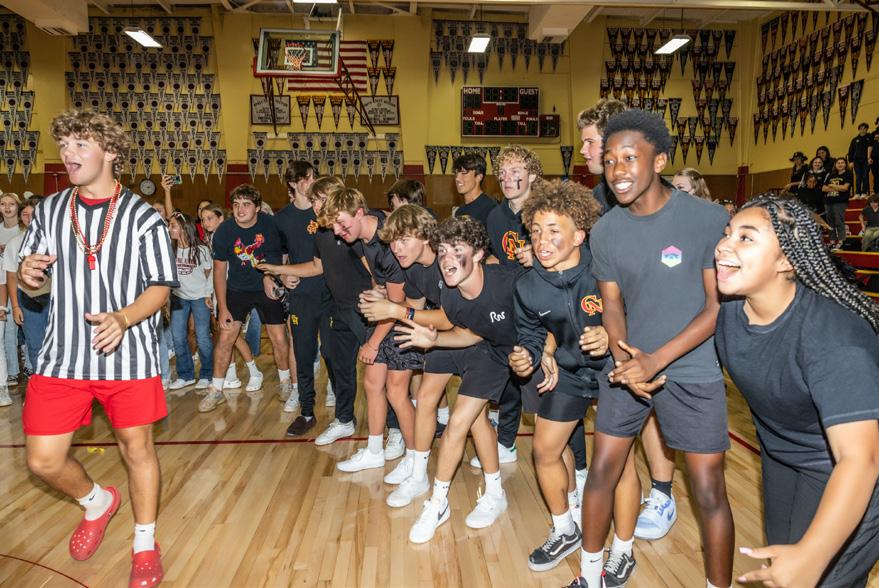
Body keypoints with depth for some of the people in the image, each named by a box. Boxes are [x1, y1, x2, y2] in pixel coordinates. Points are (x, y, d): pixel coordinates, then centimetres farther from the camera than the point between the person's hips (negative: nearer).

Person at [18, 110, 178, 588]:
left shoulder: (143, 217, -5)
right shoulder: (48, 210, 8)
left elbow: (160, 288, -6)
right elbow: (31, 279, 15)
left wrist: (123, 318, -24)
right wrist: (27, 274, -9)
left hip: (128, 355, -3)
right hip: (62, 355, 4)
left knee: (137, 448, 7)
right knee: (43, 460, 4)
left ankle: (145, 544, 29)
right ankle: (96, 502, 38)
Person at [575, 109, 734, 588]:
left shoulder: (708, 219, -14)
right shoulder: (605, 231, -2)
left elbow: (719, 306, -12)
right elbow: (612, 305, 4)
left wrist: (656, 360, -19)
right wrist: (624, 358, -14)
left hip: (693, 372, -3)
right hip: (628, 367, 4)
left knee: (708, 490, 2)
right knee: (601, 470, 8)